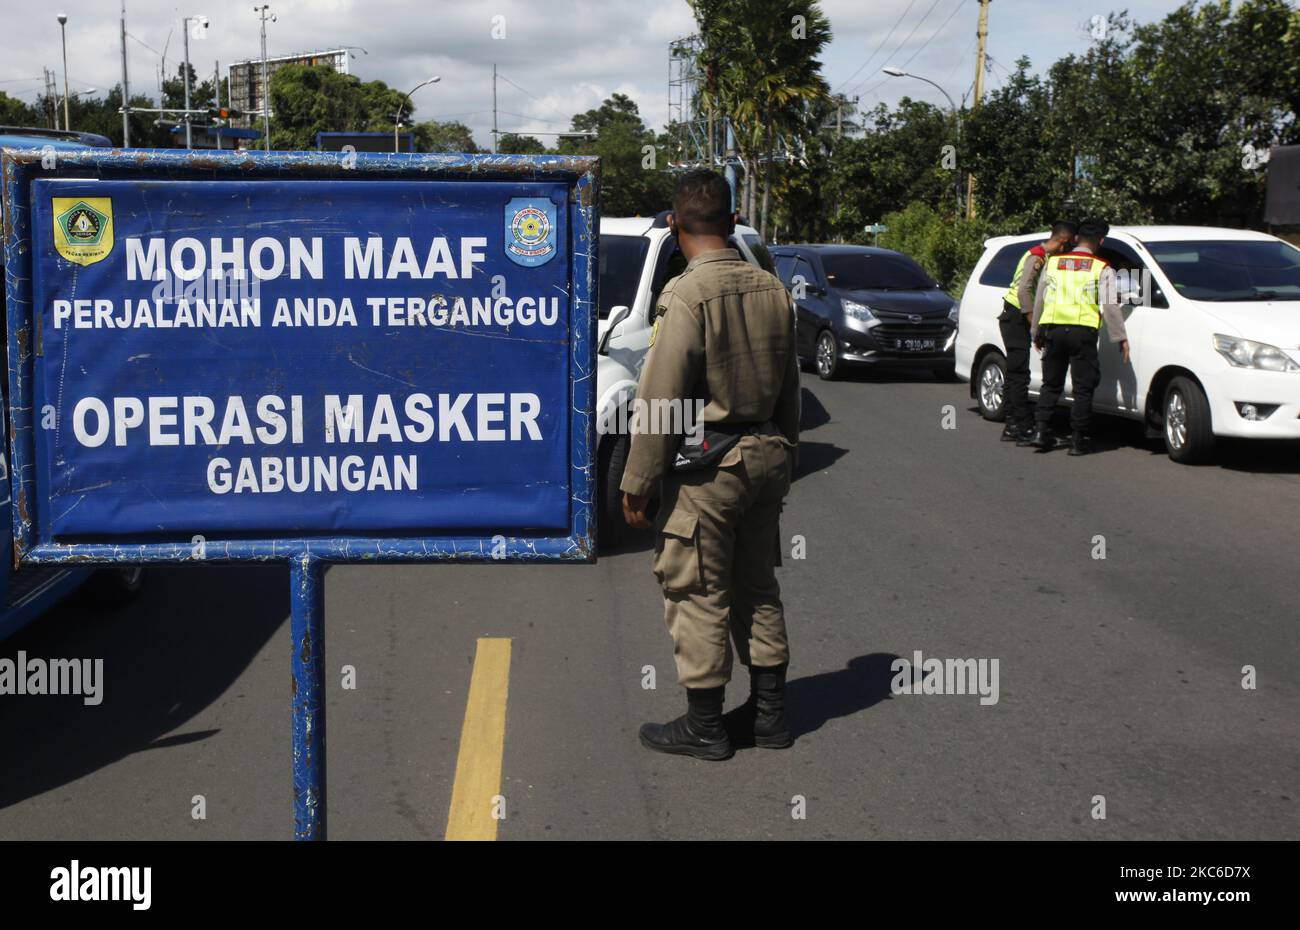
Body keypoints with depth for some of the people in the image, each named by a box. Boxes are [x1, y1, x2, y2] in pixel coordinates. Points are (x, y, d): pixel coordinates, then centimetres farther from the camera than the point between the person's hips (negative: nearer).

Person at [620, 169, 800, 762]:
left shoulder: (687, 296, -17)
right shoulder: (772, 290, 6)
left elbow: (660, 400, -18)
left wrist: (637, 481, -11)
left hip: (706, 467, -8)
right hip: (765, 458, 8)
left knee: (697, 596, 3)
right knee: (757, 586, 17)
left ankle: (703, 727, 11)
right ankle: (769, 713, 25)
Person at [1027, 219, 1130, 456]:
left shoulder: (1053, 262, 13)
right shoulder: (1102, 269, 2)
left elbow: (1039, 300, 16)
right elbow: (1110, 306, -3)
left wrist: (1036, 332, 25)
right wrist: (1121, 338, 4)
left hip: (1052, 328, 3)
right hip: (1083, 331, -3)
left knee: (1051, 384, 14)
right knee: (1083, 388, 3)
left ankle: (1040, 430, 5)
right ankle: (1078, 440, 2)